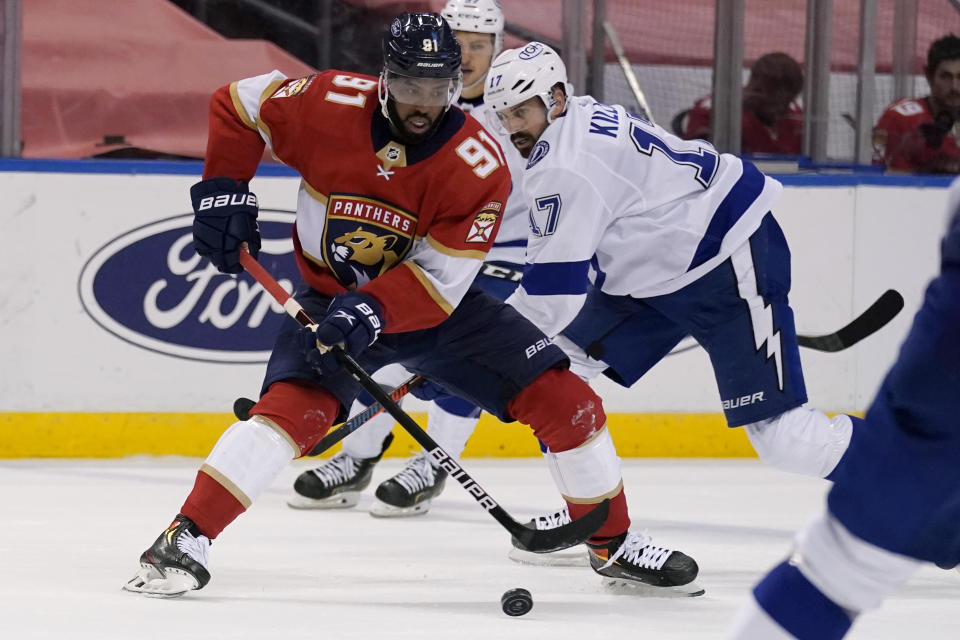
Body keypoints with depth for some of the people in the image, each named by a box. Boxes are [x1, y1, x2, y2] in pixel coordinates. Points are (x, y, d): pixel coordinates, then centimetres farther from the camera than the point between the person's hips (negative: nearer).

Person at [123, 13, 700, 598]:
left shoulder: (479, 167, -22)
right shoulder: (331, 106, -20)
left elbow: (438, 281, -25)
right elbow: (237, 105, -3)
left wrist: (370, 311, -40)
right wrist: (224, 191, -13)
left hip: (434, 304, 1)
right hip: (332, 296, -1)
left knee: (562, 398, -8)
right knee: (294, 407, -29)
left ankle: (615, 542, 9)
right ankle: (185, 540, -28)